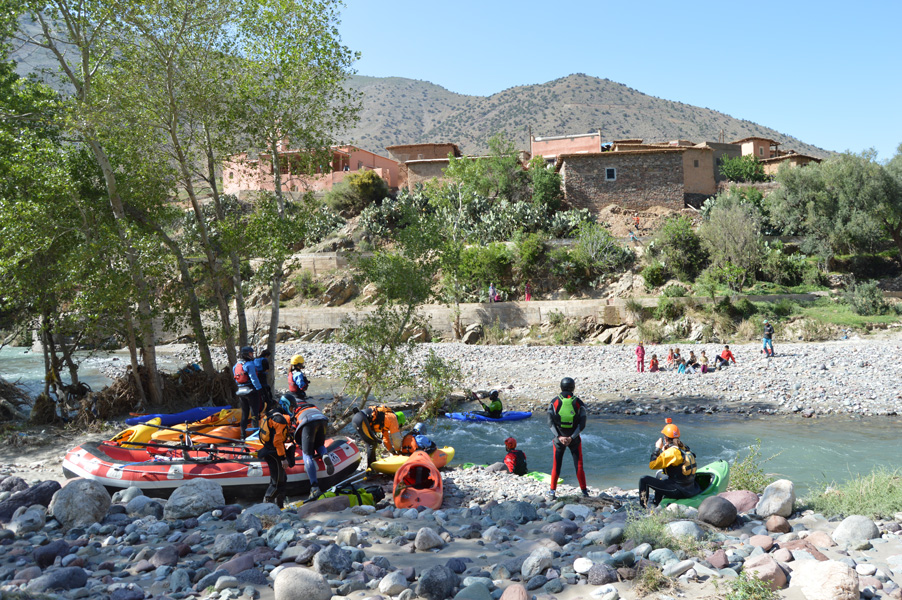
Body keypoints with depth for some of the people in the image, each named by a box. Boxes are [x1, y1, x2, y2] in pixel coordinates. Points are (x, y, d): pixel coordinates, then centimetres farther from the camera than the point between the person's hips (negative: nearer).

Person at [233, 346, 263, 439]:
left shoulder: (235, 365, 12)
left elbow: (236, 379, 17)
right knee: (255, 412, -2)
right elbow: (253, 378, -17)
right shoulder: (249, 364, -12)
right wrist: (259, 388, -13)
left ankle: (243, 435, 14)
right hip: (251, 390, -7)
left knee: (244, 414, 13)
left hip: (241, 391, 7)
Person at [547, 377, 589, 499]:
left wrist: (559, 436, -11)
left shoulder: (554, 401, -5)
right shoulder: (578, 403, -6)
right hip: (575, 439, 0)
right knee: (579, 465, 10)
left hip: (559, 438, 0)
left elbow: (551, 422, -10)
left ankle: (552, 491, 12)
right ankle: (584, 492, 14)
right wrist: (572, 437, -11)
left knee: (556, 465, 11)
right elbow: (582, 424, -10)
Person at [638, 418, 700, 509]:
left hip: (679, 491, -9)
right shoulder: (683, 447, 8)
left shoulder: (671, 452, -20)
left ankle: (644, 507, 4)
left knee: (644, 480, -6)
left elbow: (652, 465, -18)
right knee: (660, 478, 37)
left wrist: (657, 448, -9)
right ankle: (656, 504, 45)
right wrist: (663, 451, 14)